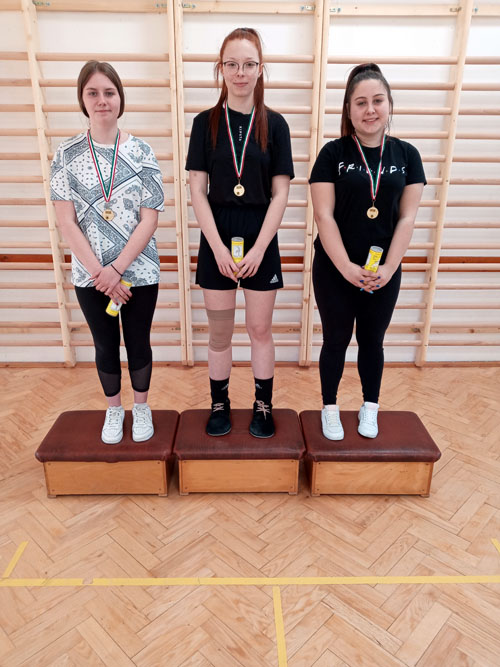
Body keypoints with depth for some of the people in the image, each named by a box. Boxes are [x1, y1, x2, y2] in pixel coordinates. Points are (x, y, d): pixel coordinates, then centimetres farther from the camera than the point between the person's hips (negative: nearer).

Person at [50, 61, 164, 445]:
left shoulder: (141, 153, -4)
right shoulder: (67, 155, -1)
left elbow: (149, 220, -8)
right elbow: (67, 222, -5)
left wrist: (116, 269, -15)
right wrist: (99, 272, -13)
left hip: (139, 271, -1)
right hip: (90, 275, 1)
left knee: (138, 343, 11)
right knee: (106, 346, 14)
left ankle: (141, 407, 35)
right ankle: (114, 410, 36)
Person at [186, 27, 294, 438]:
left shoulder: (274, 124, 2)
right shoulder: (206, 123, 3)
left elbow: (280, 193, -2)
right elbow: (198, 191, -2)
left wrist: (259, 248, -11)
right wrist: (218, 247, -12)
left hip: (261, 238, 0)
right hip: (216, 238, 1)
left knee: (260, 329, 8)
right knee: (219, 331, 8)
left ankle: (263, 407, 25)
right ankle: (220, 404, 27)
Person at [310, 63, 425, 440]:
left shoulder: (407, 155, 2)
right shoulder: (333, 153, -5)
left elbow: (407, 217, 0)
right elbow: (324, 216, -11)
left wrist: (388, 268, -10)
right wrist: (346, 267, -17)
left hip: (384, 272, 2)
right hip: (334, 270, -2)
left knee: (372, 340, 15)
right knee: (336, 340, 10)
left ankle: (370, 409, 33)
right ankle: (330, 409, 29)